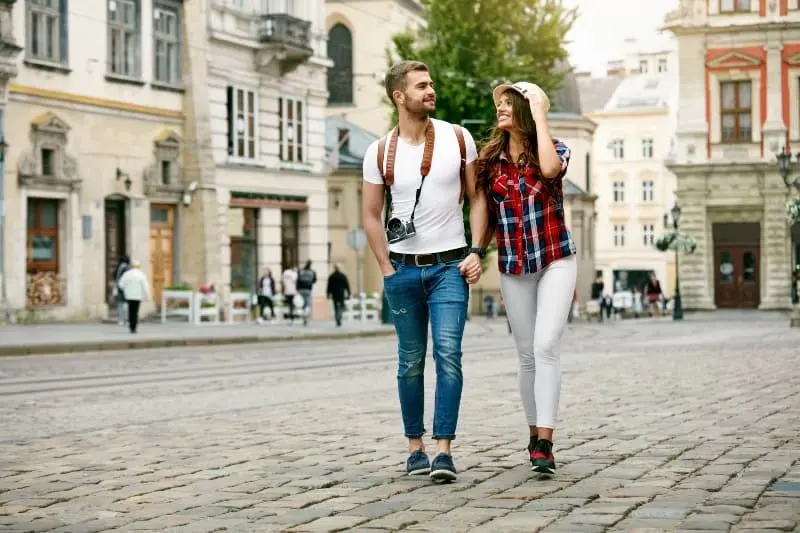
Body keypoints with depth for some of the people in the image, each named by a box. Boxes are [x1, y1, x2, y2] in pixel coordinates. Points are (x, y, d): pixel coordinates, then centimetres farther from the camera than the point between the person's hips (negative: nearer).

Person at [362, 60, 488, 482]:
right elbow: (371, 216, 6)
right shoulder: (380, 152, 1)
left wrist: (476, 252, -5)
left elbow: (477, 197, 6)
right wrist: (388, 269, -1)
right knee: (411, 361, 8)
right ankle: (415, 447, 17)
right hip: (403, 269, 1)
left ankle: (443, 451, -11)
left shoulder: (458, 139, 2)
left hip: (450, 265, -1)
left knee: (448, 354, -12)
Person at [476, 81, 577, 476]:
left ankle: (544, 443, -18)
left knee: (545, 347, -16)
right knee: (527, 355, 7)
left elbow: (550, 169, -26)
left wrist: (539, 117, -18)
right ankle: (535, 434, 20)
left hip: (555, 261, -3)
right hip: (513, 268, 3)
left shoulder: (554, 149, -2)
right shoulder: (490, 158, 5)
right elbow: (484, 211, 12)